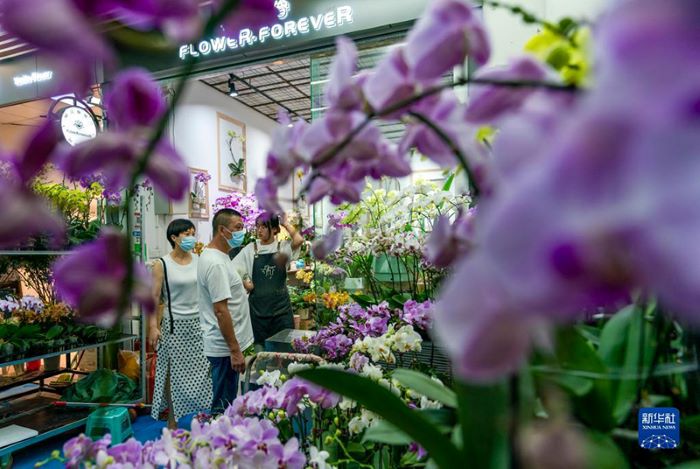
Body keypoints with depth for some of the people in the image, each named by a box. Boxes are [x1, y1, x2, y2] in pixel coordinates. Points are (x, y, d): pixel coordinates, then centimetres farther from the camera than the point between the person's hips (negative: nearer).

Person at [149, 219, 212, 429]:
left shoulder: (199, 261, 3)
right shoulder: (162, 264, -5)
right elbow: (154, 297, -6)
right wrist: (153, 326, -12)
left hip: (199, 323, 3)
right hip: (175, 325, -3)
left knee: (202, 372, 8)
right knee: (174, 374, 8)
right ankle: (172, 421, 24)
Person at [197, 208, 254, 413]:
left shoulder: (215, 256, 9)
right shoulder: (216, 263, -23)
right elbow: (220, 311, -25)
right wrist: (235, 350, -22)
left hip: (225, 344, 10)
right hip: (225, 346, -10)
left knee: (225, 401, 22)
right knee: (224, 405, 4)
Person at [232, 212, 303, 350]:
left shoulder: (283, 247, -2)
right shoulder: (250, 249, 2)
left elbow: (299, 240, -22)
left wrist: (285, 223, -11)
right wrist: (244, 281, -6)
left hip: (281, 304, -1)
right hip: (258, 305, 1)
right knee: (260, 345, 11)